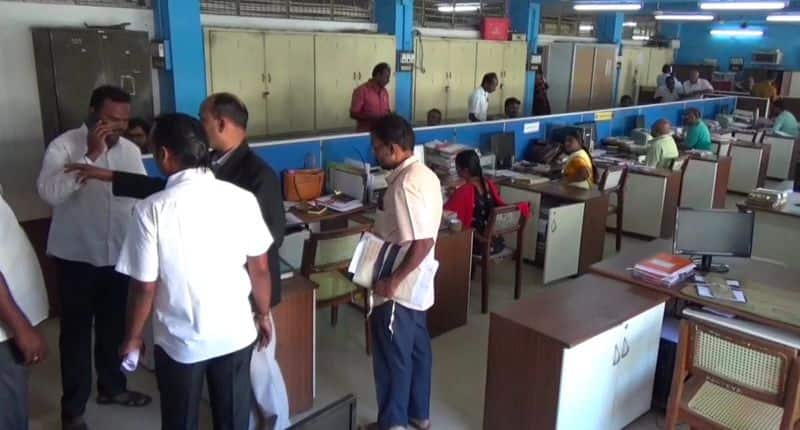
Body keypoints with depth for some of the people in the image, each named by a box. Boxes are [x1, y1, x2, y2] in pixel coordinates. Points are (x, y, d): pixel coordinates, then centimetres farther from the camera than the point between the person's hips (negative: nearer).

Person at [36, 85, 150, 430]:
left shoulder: (130, 150, 2)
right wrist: (90, 156, -31)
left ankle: (112, 387, 38)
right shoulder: (63, 146, -13)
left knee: (113, 327, 18)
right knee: (76, 332, 7)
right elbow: (49, 193, -30)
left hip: (117, 255, 5)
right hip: (76, 256, -4)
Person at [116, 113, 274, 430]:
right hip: (235, 333, 2)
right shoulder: (241, 199, -11)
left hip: (179, 340, -2)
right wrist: (263, 314, 12)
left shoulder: (151, 210, -18)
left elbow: (145, 286, -12)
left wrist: (133, 337, 5)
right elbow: (259, 269, -4)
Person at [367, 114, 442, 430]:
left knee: (392, 358, 8)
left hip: (398, 290, -9)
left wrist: (392, 281, -23)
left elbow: (423, 243, -30)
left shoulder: (405, 185, -25)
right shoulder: (425, 175, 5)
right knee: (417, 349, 20)